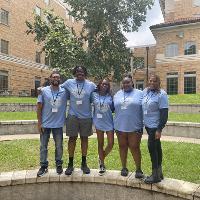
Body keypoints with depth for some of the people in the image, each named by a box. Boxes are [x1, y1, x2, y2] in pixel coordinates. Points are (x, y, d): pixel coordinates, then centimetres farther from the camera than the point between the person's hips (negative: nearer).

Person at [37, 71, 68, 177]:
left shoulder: (65, 91, -2)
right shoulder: (43, 91, -4)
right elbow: (39, 107, -3)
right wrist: (39, 122, -5)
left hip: (58, 124, 1)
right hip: (45, 124, 0)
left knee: (59, 146, 12)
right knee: (43, 146, 9)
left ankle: (59, 164, 31)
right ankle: (43, 166, 25)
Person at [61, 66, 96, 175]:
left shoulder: (91, 85, 2)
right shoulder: (69, 82, 2)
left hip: (86, 116, 1)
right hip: (73, 116, 0)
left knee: (84, 139, 11)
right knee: (72, 138, 6)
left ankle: (84, 163, 27)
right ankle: (70, 164, 20)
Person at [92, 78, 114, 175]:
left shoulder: (110, 96, 0)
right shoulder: (94, 95, -3)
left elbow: (113, 108, 7)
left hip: (109, 122, 1)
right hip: (98, 122, -1)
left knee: (111, 143, 1)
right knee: (100, 144, 10)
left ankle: (101, 158, 29)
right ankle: (102, 164, 25)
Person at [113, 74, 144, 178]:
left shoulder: (139, 93, -1)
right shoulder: (117, 94, 10)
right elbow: (113, 108, 16)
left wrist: (143, 124, -6)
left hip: (134, 127, -3)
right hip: (120, 126, 4)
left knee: (134, 147, 1)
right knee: (122, 147, 12)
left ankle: (138, 169, 17)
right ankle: (124, 168, 27)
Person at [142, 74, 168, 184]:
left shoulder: (161, 94, -14)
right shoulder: (145, 91, 6)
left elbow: (164, 113, -17)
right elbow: (142, 106, 18)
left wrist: (159, 129, -20)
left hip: (155, 126, -7)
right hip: (148, 125, 7)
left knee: (152, 147, -6)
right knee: (156, 147, 15)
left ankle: (155, 175, 8)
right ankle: (159, 172, 28)